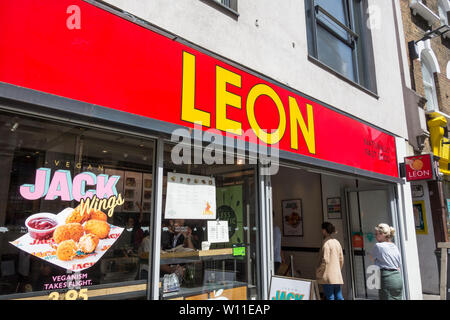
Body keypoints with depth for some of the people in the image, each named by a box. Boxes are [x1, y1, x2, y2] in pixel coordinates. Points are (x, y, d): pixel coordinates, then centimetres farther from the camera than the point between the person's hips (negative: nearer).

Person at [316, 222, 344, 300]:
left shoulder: (326, 243, -12)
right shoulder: (337, 242, 10)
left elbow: (325, 261, -16)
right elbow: (341, 259, 15)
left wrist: (318, 273, -7)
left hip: (328, 277, -7)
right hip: (338, 276, 7)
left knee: (330, 297, -1)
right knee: (339, 297, 11)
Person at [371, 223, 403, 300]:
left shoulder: (378, 246, -9)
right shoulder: (395, 247, 12)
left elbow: (374, 258, 8)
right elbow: (399, 266, 16)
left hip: (387, 279, -7)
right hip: (398, 279, 7)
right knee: (398, 298, 14)